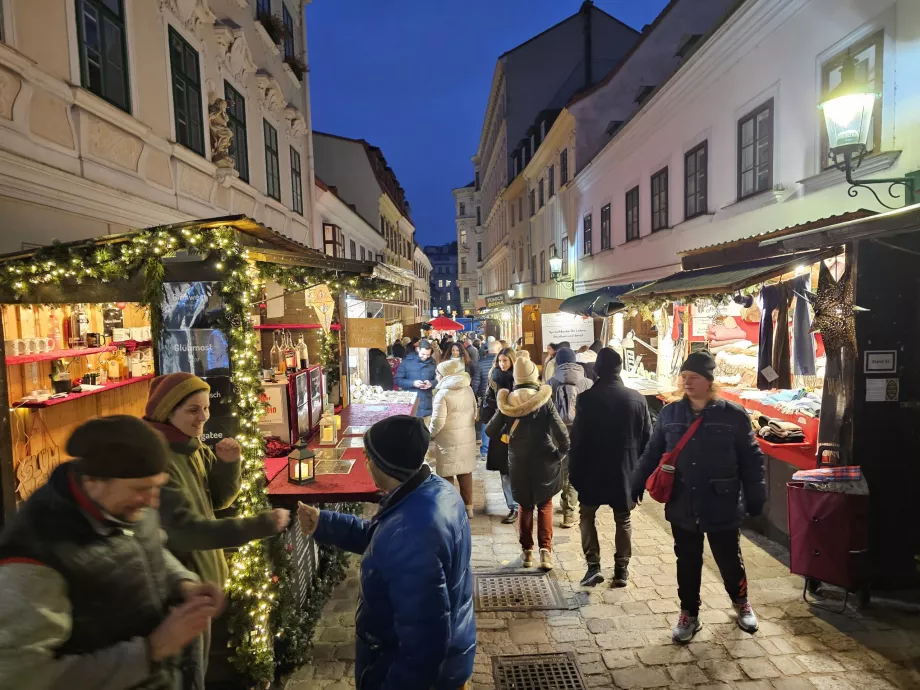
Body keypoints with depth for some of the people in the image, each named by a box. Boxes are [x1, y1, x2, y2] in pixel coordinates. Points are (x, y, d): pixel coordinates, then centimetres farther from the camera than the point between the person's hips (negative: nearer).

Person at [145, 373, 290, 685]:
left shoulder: (191, 446, 1)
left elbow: (218, 499, 6)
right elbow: (183, 528, -33)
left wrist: (228, 464, -14)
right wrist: (260, 525, -38)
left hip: (197, 578, 8)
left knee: (197, 670, 25)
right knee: (187, 676, 8)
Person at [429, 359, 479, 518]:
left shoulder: (443, 393, -19)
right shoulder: (468, 389, 2)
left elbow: (438, 421, -19)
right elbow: (475, 413, 12)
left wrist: (429, 434, -1)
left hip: (448, 441, -7)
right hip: (467, 438, 7)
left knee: (447, 475, 6)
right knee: (465, 472, 16)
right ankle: (468, 507, 25)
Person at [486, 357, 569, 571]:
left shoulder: (507, 402, -6)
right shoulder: (544, 401, -13)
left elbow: (491, 431, -1)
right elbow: (561, 431, -16)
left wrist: (505, 437, 17)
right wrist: (562, 452, -1)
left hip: (518, 462, 2)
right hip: (544, 461, -2)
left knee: (525, 506, 18)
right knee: (545, 505, 13)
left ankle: (527, 551, 19)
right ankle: (545, 550, 2)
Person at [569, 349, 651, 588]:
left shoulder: (586, 399, -13)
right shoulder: (637, 399, -4)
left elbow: (577, 440, -11)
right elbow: (647, 439, 2)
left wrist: (574, 473, -1)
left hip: (593, 471, -2)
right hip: (626, 471, 2)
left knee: (587, 515, 16)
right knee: (623, 520, 17)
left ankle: (593, 566, 8)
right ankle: (622, 570, 21)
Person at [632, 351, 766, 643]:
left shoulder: (733, 415, -9)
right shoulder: (669, 413, -2)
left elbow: (751, 459, -3)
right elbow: (651, 454, 5)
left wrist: (756, 497, -4)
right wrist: (636, 486, 3)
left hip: (723, 507, -1)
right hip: (682, 507, 2)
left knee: (730, 561, 16)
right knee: (687, 564, 14)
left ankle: (741, 603, 45)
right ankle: (689, 614, 32)